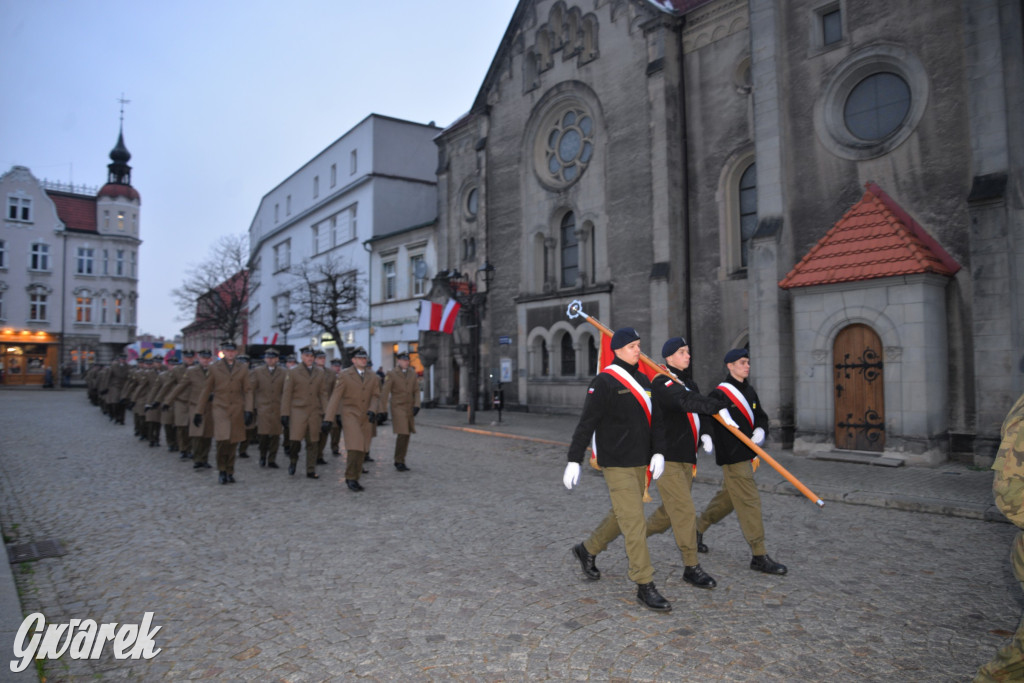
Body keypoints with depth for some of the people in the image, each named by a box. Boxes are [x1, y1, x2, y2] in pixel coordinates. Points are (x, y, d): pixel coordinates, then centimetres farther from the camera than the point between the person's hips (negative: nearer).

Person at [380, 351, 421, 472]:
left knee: (406, 435, 8)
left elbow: (416, 390, 4)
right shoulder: (391, 374, -7)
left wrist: (416, 405, -10)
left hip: (409, 408, 5)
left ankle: (400, 460, 21)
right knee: (402, 434, -15)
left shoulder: (413, 373, 6)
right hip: (398, 408, -5)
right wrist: (383, 411, -10)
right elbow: (384, 393, -7)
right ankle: (399, 462, -4)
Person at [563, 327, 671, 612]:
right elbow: (586, 423, -13)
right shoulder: (604, 382, -12)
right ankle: (645, 587, 1)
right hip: (616, 464, -8)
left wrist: (658, 451, 5)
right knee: (634, 522, -7)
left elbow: (655, 419, 16)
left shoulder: (643, 380, 13)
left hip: (639, 462, 8)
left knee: (622, 515, 18)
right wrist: (574, 460, -15)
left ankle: (587, 550, 39)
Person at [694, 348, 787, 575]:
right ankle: (759, 556, -1)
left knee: (727, 497, 19)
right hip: (731, 456, -9)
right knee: (749, 501, -7)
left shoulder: (749, 391, 13)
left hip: (746, 454, 9)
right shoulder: (720, 393, -12)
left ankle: (697, 528, 36)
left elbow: (761, 416, 16)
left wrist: (760, 431, -3)